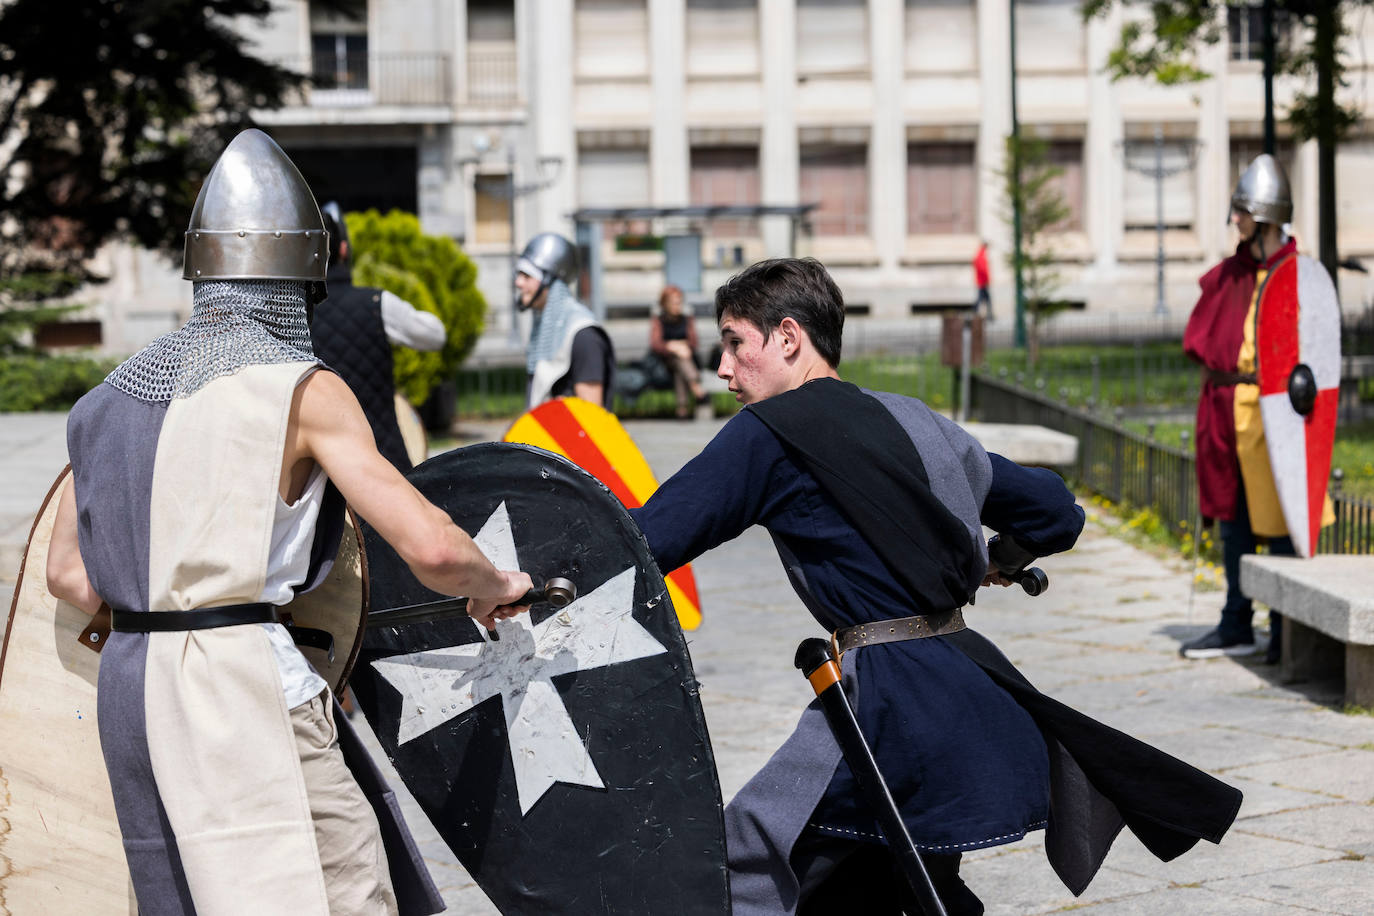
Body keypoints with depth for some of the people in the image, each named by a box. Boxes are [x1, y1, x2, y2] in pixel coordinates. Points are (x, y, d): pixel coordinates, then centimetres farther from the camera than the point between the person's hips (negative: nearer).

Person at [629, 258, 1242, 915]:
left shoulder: (770, 432, -5)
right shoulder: (914, 421, 18)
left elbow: (649, 540, -10)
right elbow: (1056, 512, 26)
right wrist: (1002, 559, 44)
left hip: (891, 703, -9)